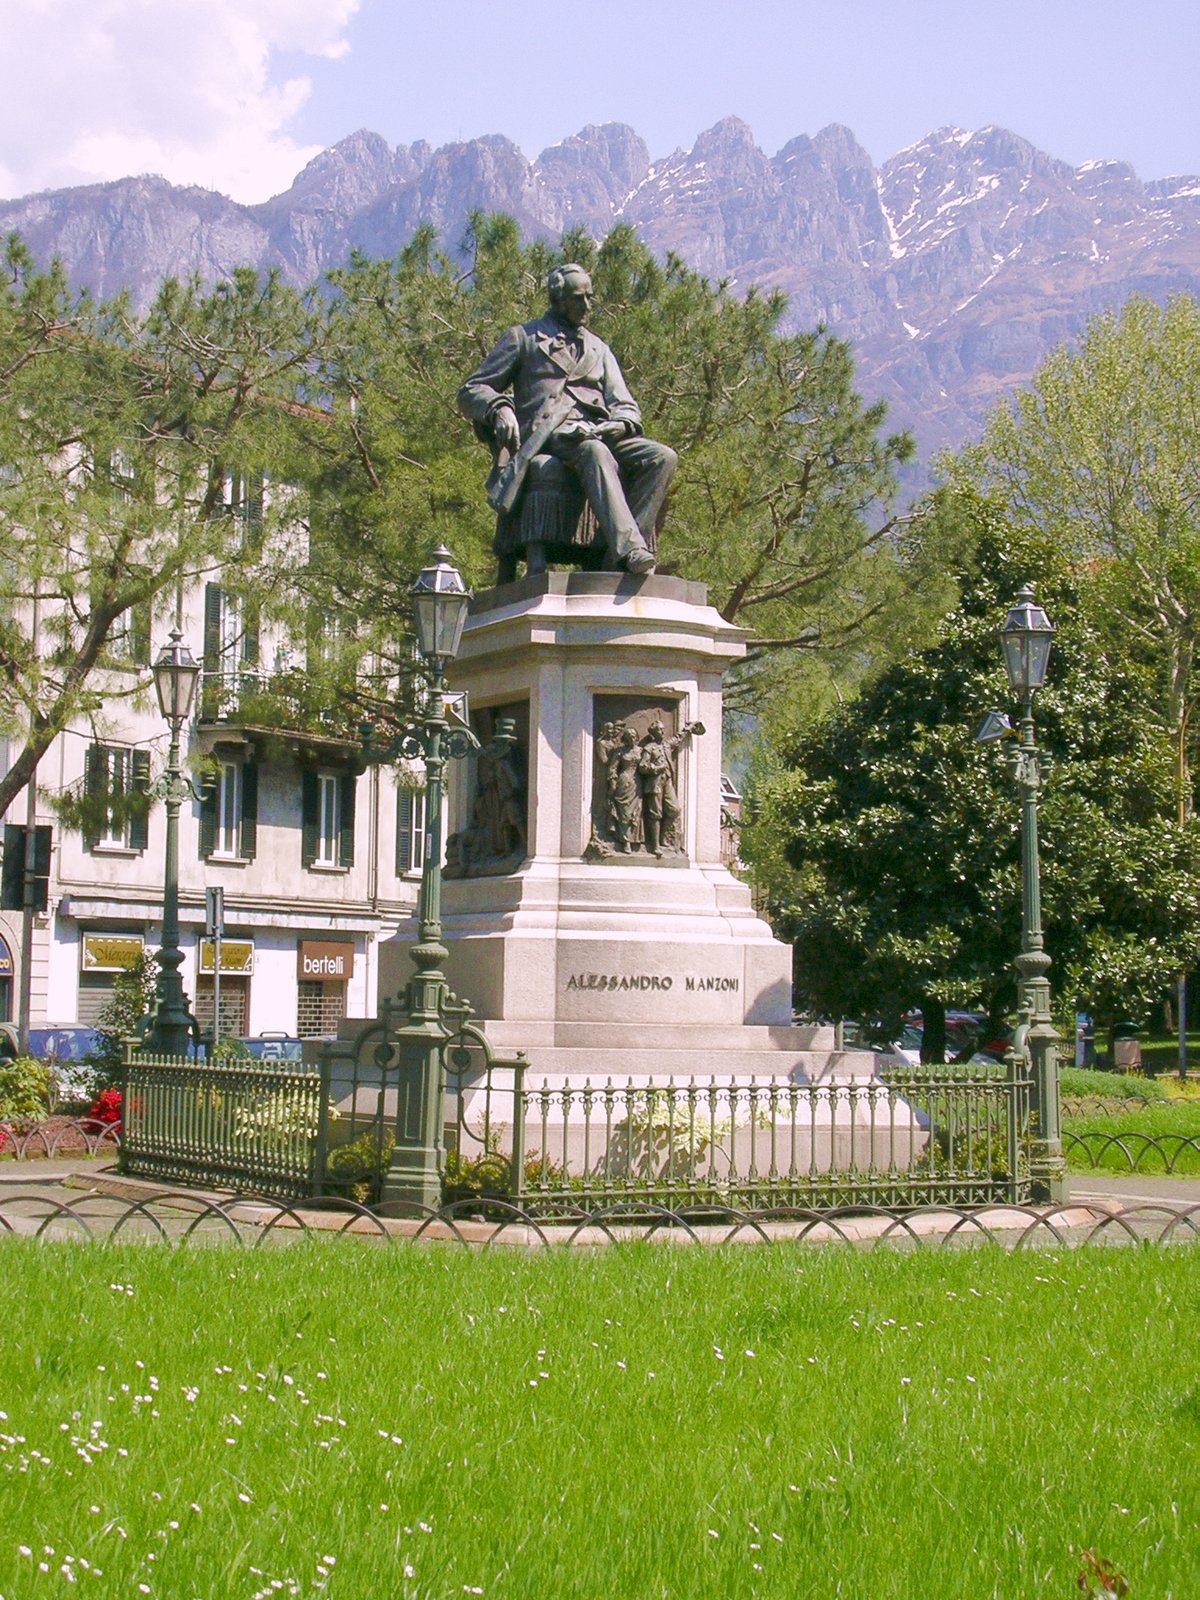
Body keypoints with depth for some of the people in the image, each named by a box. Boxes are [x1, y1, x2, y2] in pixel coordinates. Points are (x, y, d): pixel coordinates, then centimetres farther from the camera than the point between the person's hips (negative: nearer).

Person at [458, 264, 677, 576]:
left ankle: (620, 555, -36)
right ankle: (628, 547, -58)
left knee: (663, 457, -24)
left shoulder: (599, 349, 32)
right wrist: (499, 408, -10)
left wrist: (621, 423, -5)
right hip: (545, 432, -5)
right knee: (595, 451, -40)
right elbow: (471, 392, 14)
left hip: (595, 431, 5)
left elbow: (626, 406, 22)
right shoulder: (523, 337, 20)